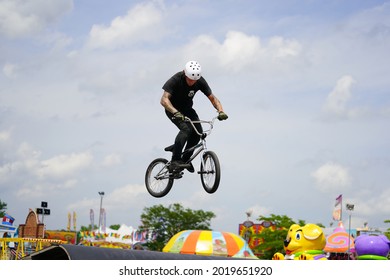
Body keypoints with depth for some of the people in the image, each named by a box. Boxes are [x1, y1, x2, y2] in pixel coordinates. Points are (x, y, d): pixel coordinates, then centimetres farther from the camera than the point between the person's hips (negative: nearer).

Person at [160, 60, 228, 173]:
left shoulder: (200, 81, -17)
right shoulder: (175, 80, -29)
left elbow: (213, 98, -10)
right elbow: (164, 100, -39)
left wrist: (221, 111, -29)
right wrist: (176, 113, -55)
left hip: (187, 109, 5)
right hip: (173, 109, -5)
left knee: (198, 132, -15)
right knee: (186, 129, -29)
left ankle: (185, 159, 4)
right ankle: (175, 161, -27)